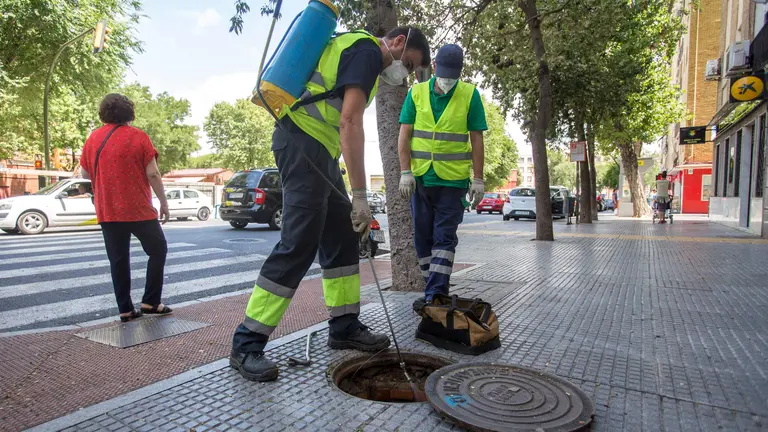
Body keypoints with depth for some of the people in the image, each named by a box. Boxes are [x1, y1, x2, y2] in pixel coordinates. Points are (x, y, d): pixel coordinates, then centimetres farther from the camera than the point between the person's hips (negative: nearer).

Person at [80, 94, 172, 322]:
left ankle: (125, 309, 12)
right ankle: (150, 302, 8)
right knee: (158, 250, 11)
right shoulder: (138, 136, -6)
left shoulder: (93, 139, 7)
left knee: (118, 260, 10)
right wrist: (164, 202, -3)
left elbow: (85, 173, 15)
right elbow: (152, 174, -11)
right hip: (138, 209, -4)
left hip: (107, 211, 4)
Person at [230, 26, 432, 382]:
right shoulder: (368, 50, -7)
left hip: (317, 150, 11)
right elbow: (350, 122, -21)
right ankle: (246, 344, -7)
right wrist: (360, 196, -23)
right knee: (299, 245, -14)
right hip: (304, 142, -11)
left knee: (342, 239, 9)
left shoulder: (352, 47, 26)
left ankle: (344, 326, 17)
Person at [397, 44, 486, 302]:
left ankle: (436, 294, 0)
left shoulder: (470, 95, 0)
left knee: (445, 237, -3)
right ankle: (432, 288, 24)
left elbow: (476, 139, 0)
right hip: (420, 177, 3)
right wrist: (405, 172, -6)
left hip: (453, 179, -2)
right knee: (423, 236, 9)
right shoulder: (416, 93, 4)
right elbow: (404, 135, 2)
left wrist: (478, 179, -4)